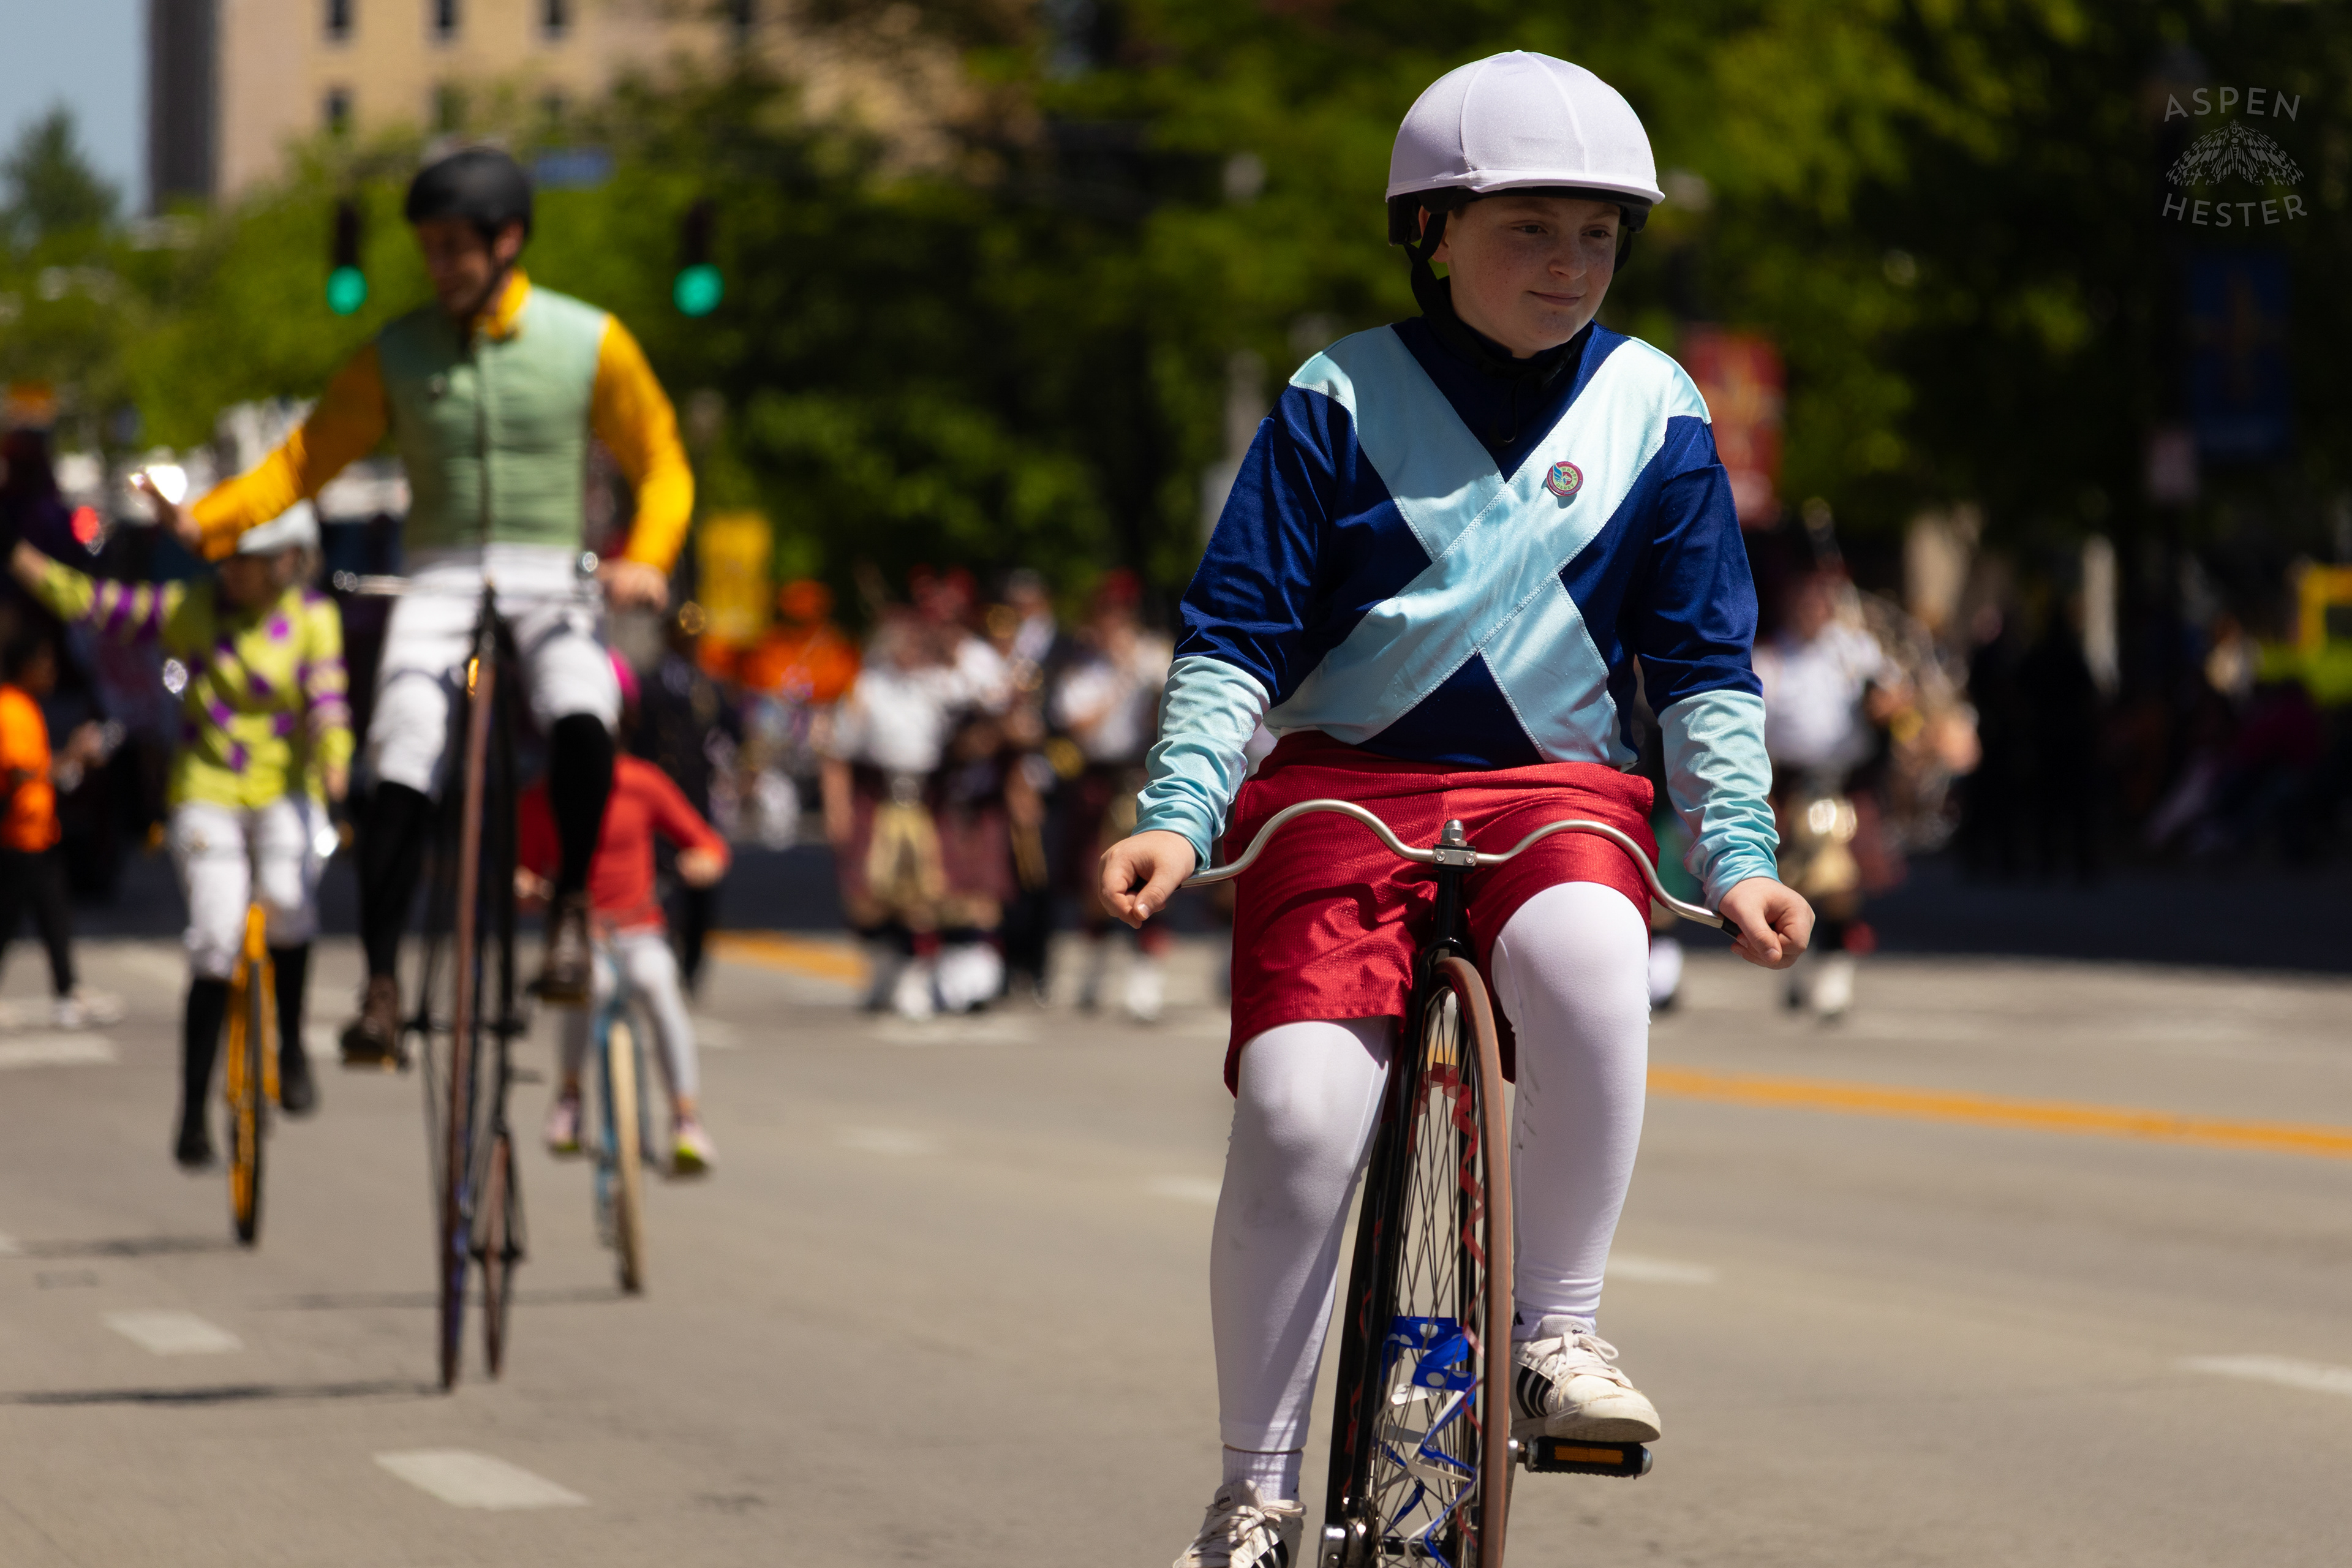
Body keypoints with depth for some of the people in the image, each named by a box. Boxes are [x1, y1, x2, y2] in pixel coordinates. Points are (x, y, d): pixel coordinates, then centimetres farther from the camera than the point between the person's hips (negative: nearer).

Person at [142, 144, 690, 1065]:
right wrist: (207, 520, -13)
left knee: (580, 721, -33)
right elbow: (308, 459, 4)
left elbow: (661, 465, 7)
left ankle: (573, 905, -11)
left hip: (551, 584, -1)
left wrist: (644, 559, -12)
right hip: (439, 583, 1)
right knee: (400, 775, -19)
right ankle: (380, 989, -10)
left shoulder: (589, 343, 1)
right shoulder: (397, 355, 5)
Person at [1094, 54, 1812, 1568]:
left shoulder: (1655, 411, 6)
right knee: (1298, 1116, -19)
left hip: (1554, 785, 1)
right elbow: (1236, 630, 2)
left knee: (1586, 959, -36)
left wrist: (1738, 852, -2)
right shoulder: (1342, 400, 1)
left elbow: (1705, 660, 8)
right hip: (1342, 787, -1)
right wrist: (1178, 813, -10)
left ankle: (1557, 1329, -19)